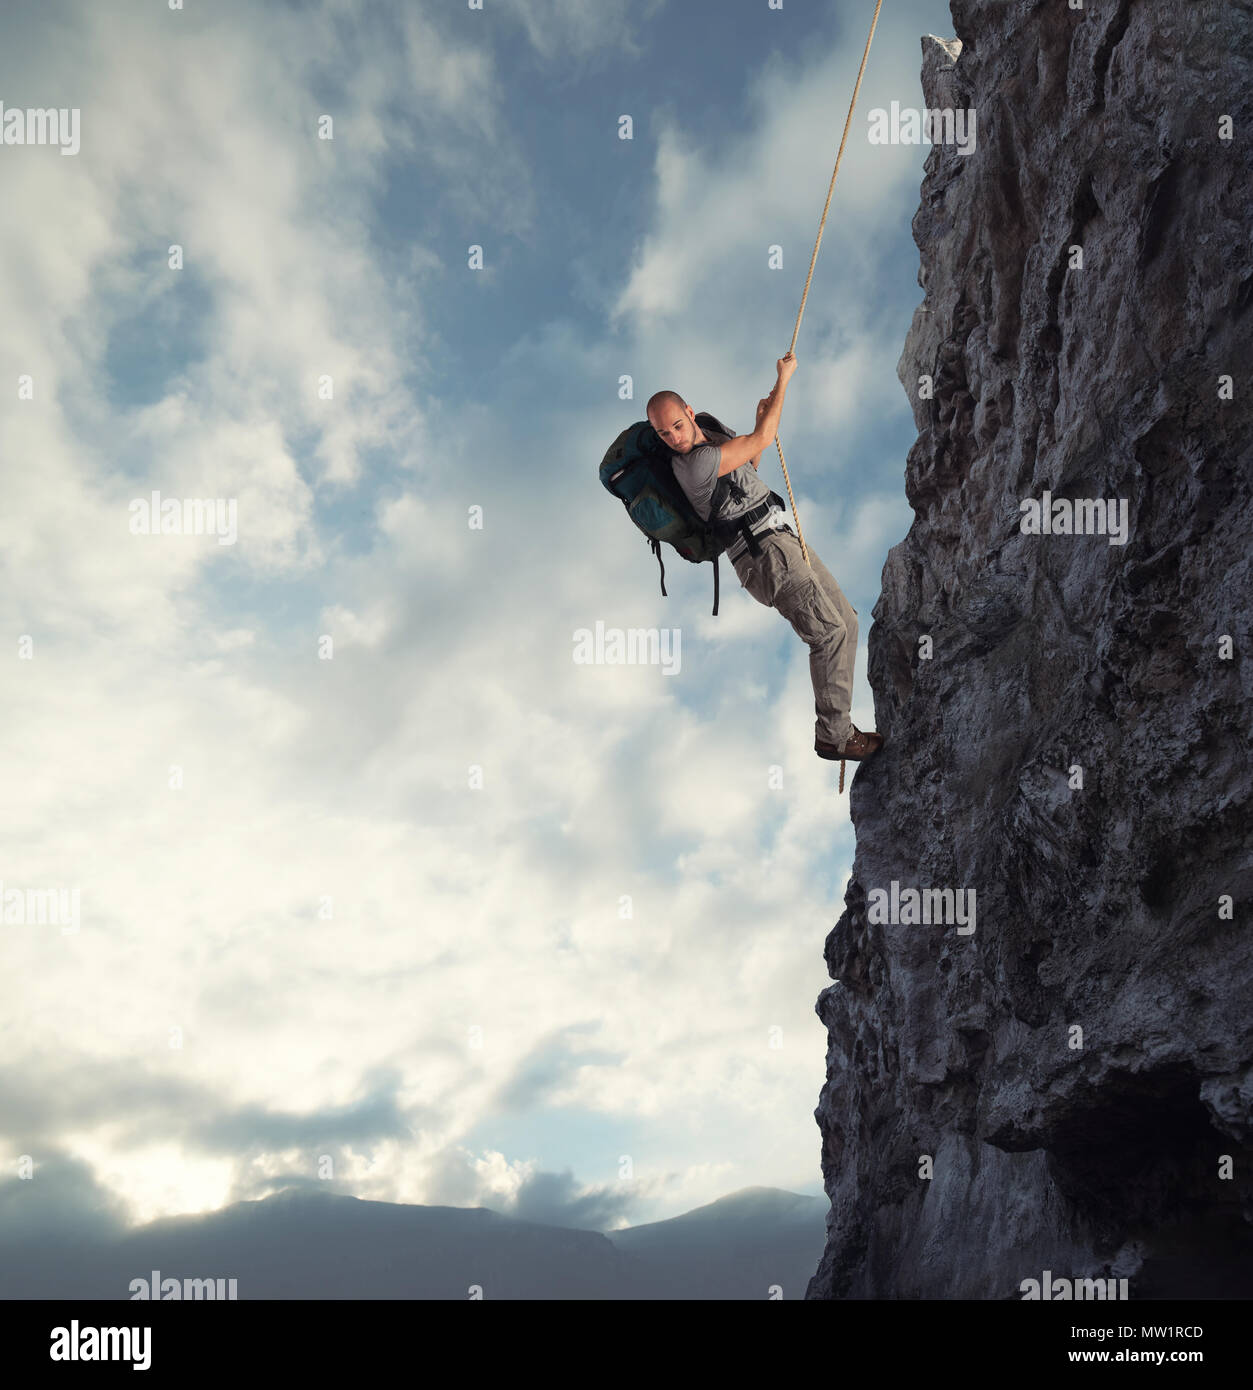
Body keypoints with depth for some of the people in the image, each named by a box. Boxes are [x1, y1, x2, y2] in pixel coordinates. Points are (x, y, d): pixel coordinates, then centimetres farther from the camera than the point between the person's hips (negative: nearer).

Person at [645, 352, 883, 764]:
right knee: (828, 630, -16)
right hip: (764, 551, -10)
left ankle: (836, 719, 14)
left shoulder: (710, 437, 13)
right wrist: (784, 378, 1)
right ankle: (833, 735, -11)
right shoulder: (693, 463, -18)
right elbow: (760, 441, -12)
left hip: (784, 540, 10)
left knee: (845, 618, 11)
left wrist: (760, 420, 16)